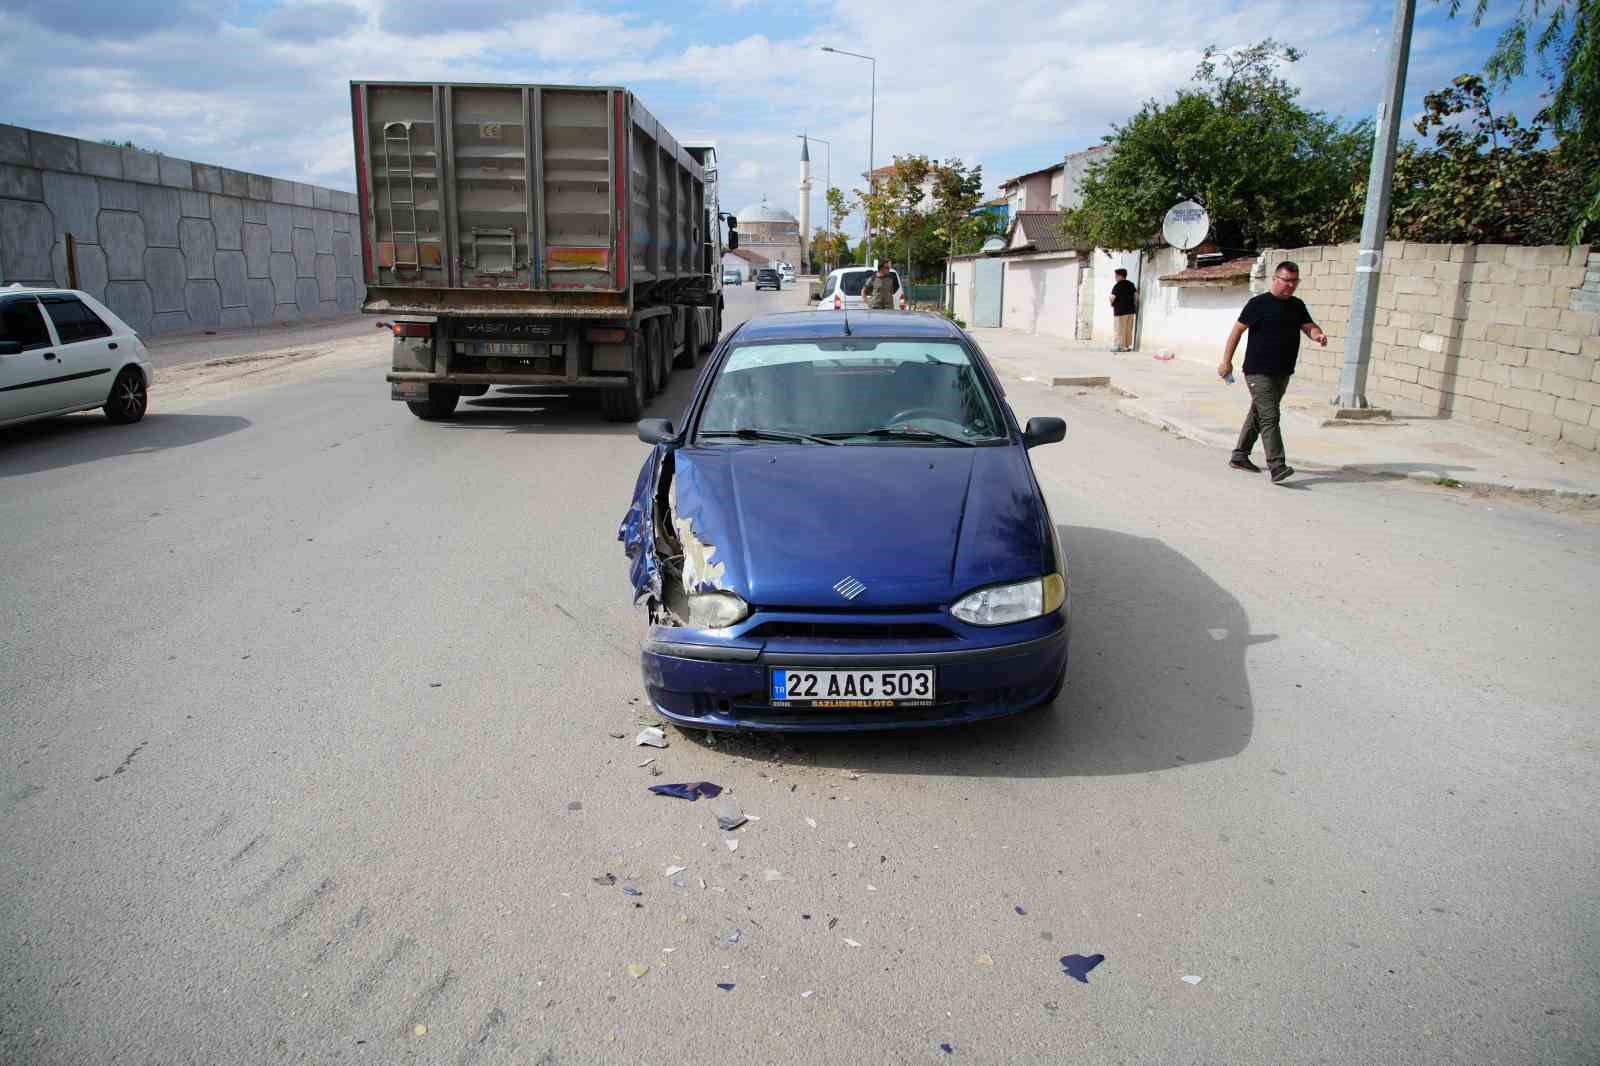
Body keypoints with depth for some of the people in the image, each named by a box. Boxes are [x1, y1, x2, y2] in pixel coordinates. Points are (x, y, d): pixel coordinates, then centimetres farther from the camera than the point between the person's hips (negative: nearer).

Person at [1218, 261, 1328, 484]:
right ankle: (1277, 467, -18)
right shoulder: (1259, 304, -7)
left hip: (1283, 373, 7)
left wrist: (1319, 335, -17)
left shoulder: (1297, 305, 13)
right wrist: (1226, 362, -7)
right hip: (1259, 373, -7)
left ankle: (1240, 456, 27)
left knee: (1258, 415, 15)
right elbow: (1237, 331, -5)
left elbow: (1309, 327, 8)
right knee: (1269, 418, -14)